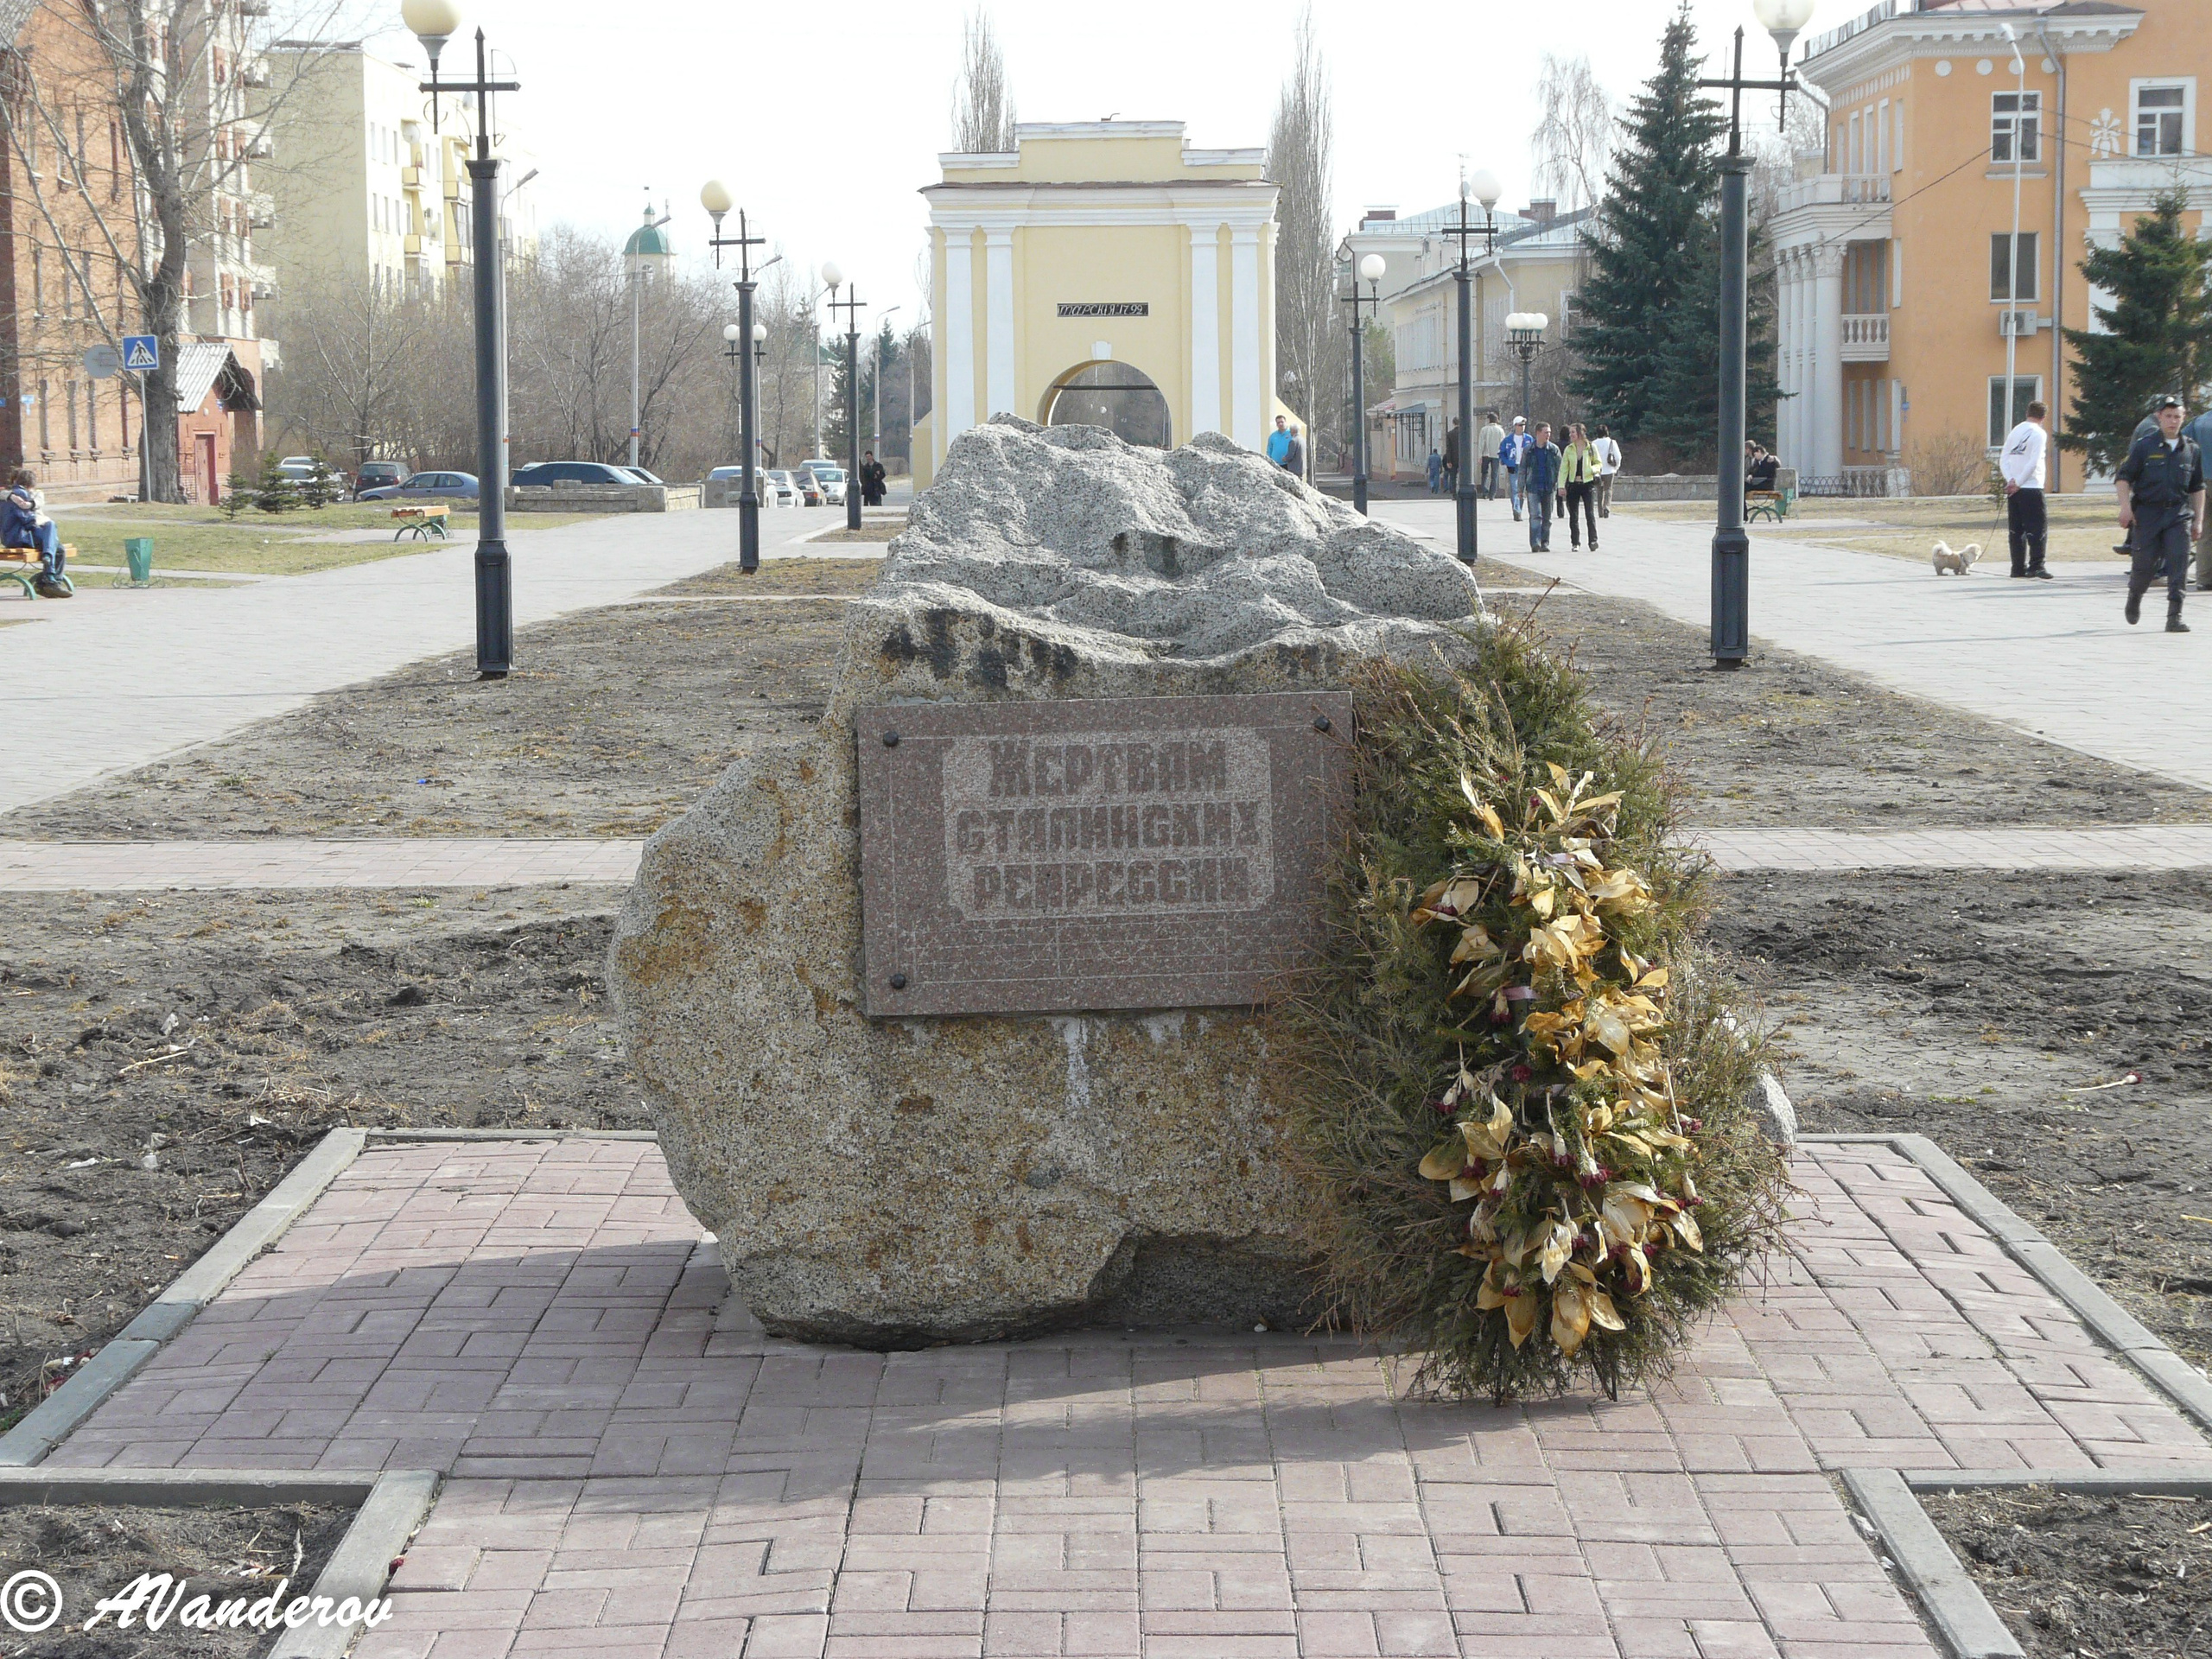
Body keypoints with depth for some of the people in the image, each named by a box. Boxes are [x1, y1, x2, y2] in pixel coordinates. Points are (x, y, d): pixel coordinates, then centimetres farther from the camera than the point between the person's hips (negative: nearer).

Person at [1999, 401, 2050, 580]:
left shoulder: (2015, 431, 13)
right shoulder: (2039, 433, -6)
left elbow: (2003, 459, 8)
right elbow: (2033, 462, -16)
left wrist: (2011, 480, -2)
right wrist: (2018, 483, -11)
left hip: (2013, 489, 6)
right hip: (2031, 488, -6)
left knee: (2015, 530, 9)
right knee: (2037, 528, -3)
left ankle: (2018, 567, 10)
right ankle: (2036, 565, -11)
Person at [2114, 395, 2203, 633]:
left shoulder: (2192, 450, 9)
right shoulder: (2144, 446, -1)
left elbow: (2197, 487, 18)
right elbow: (2123, 477, 0)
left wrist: (2198, 517, 14)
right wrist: (2125, 506, -12)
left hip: (2179, 514, 2)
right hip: (2147, 513, -2)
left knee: (2179, 564, -10)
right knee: (2144, 564, 2)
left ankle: (2174, 616, -9)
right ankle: (2134, 598, 34)